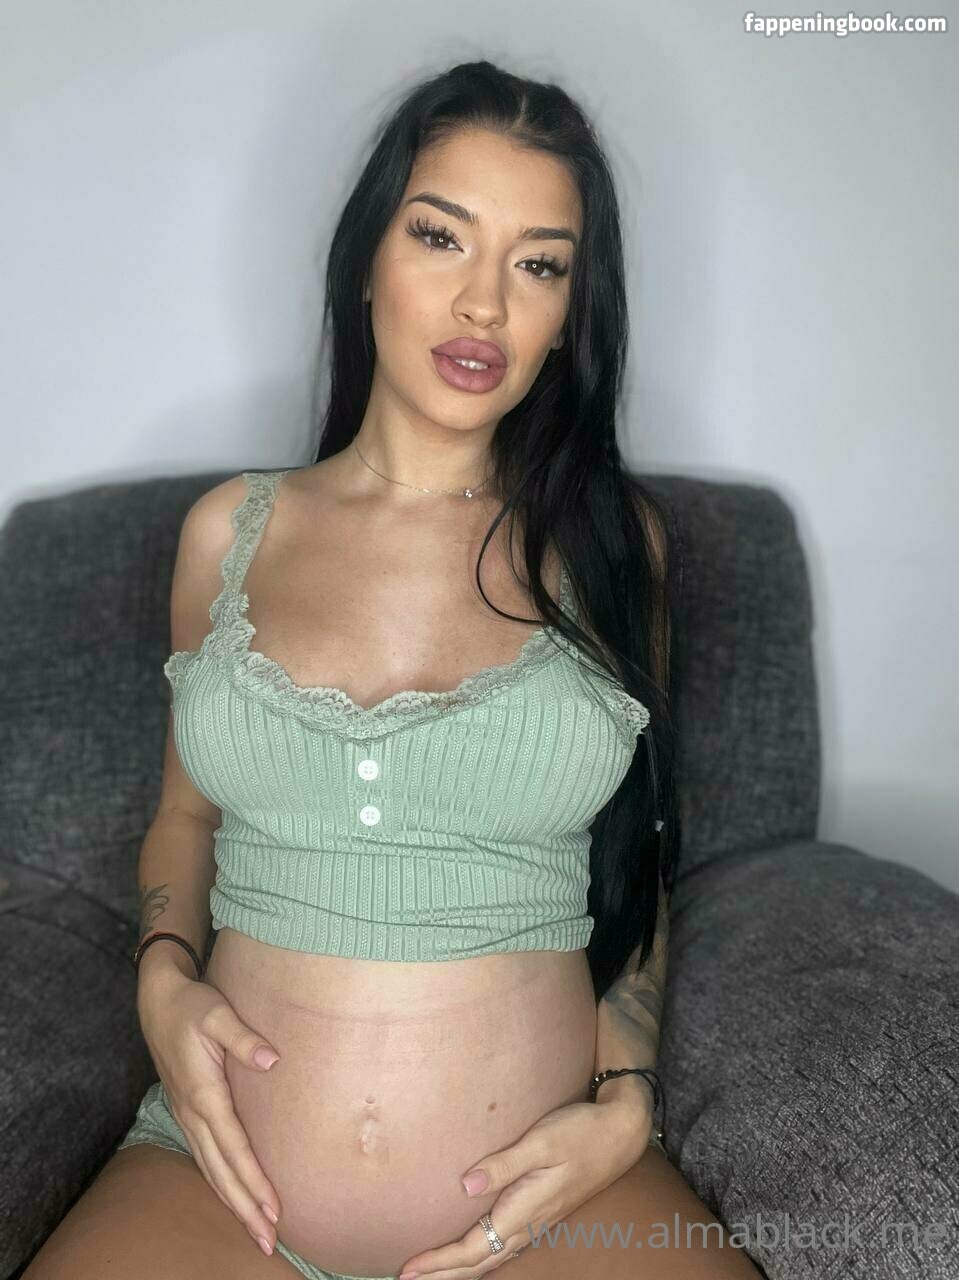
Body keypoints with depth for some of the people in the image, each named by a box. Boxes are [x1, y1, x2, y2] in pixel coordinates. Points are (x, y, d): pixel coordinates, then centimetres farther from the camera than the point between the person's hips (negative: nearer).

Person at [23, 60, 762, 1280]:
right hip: (225, 1177, 0)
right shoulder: (228, 529, 4)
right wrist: (163, 981, -4)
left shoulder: (611, 538, 1)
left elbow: (631, 858, 8)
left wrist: (626, 1106, -4)